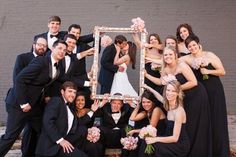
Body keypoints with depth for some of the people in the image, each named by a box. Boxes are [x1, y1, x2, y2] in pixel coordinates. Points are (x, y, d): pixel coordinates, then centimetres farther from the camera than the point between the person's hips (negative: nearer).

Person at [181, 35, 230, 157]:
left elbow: (222, 72, -6)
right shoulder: (187, 58, 1)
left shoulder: (209, 55, -6)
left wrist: (207, 71, -16)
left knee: (216, 120, 2)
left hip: (214, 91, -3)